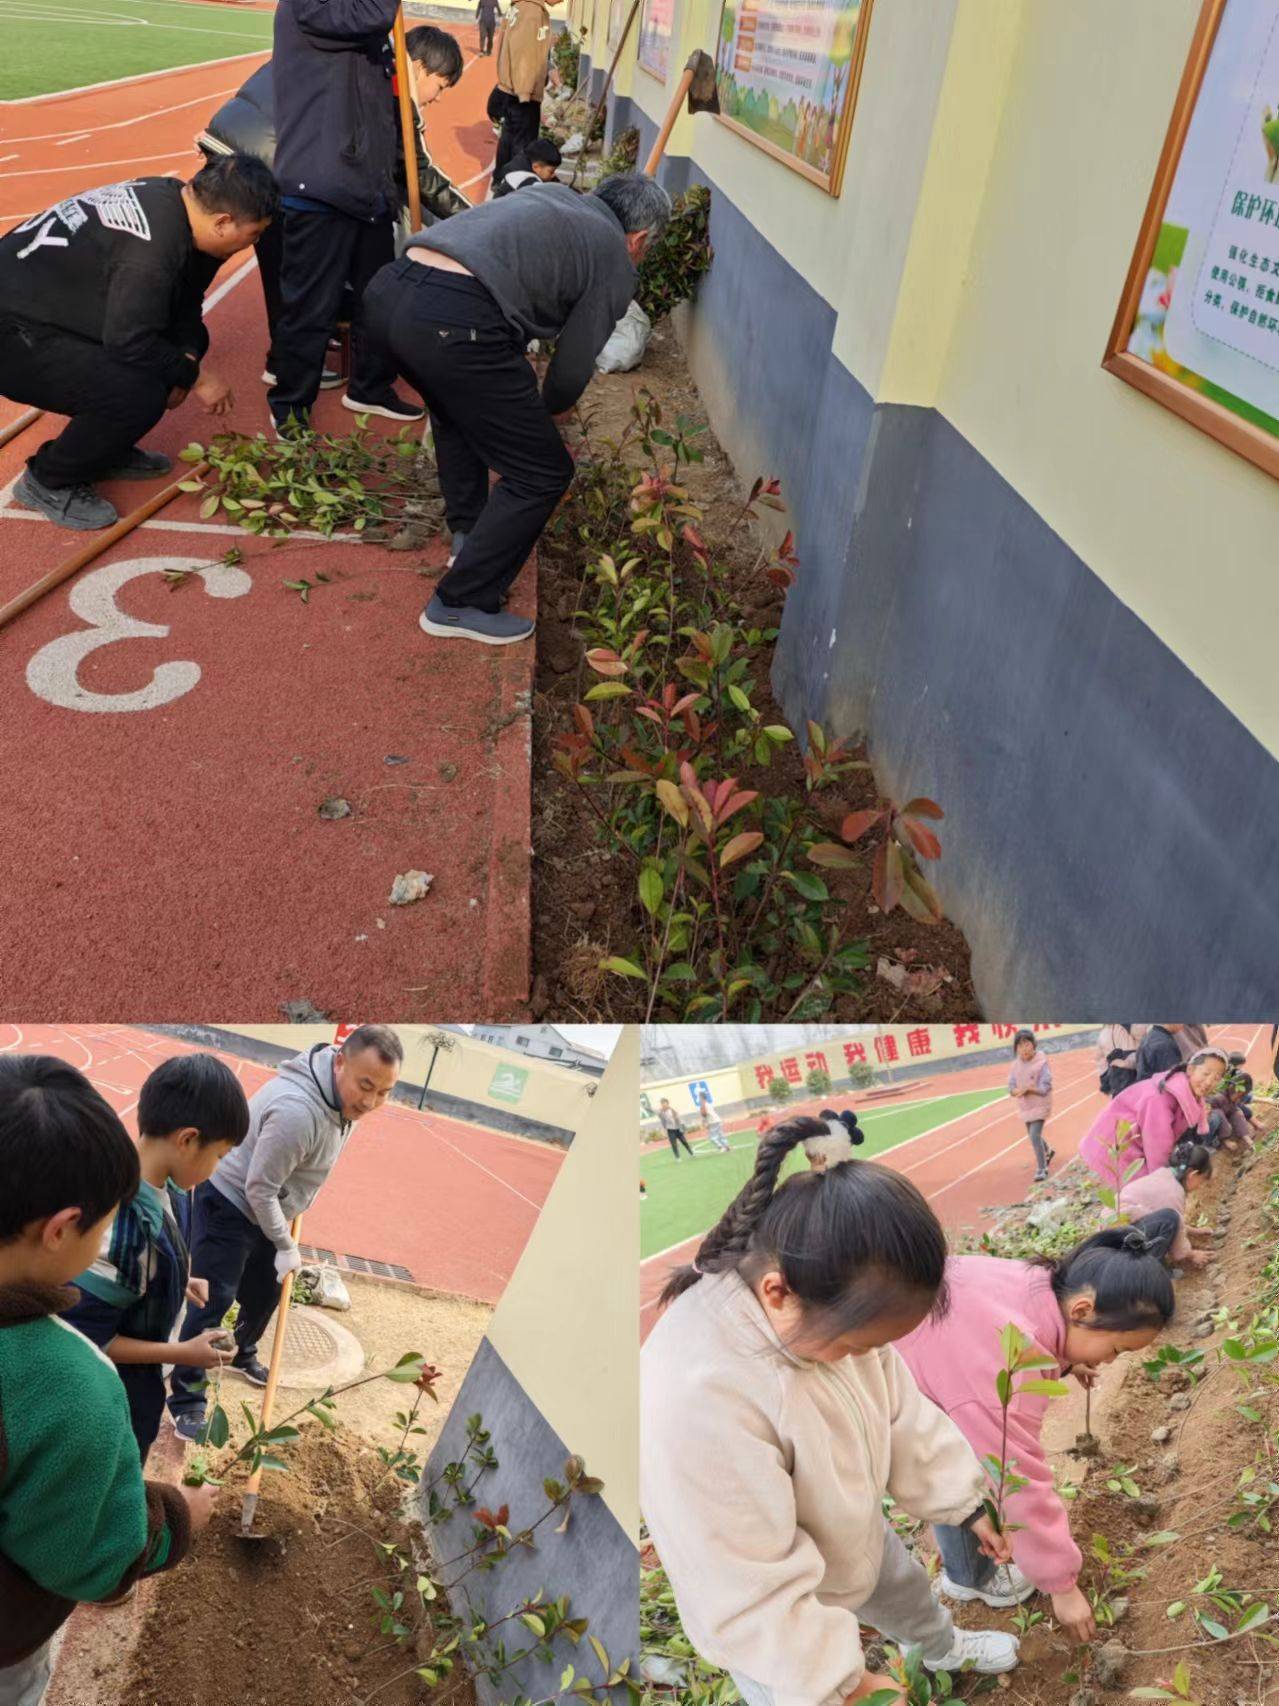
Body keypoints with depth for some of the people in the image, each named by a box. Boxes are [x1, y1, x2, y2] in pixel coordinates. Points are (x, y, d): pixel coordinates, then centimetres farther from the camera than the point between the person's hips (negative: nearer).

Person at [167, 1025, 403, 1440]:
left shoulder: (344, 1094, -10)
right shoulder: (298, 1111, -39)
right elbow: (259, 1189, -29)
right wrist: (285, 1246, -16)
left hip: (263, 1208, 9)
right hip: (228, 1203, -9)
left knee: (266, 1292, 20)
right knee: (214, 1302, -6)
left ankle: (241, 1355, 44)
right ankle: (186, 1400, 7)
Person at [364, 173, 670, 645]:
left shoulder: (553, 195, 29)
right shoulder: (615, 260, 11)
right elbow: (574, 365, 13)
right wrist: (551, 409, 36)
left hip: (386, 291, 8)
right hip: (453, 322, -8)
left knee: (456, 407, 37)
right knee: (542, 474, 6)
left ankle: (468, 532, 43)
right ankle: (462, 604, 10)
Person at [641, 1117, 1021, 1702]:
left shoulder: (833, 1303, -22)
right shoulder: (696, 1404, -46)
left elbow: (903, 1416, -4)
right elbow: (750, 1596, -34)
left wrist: (967, 1505, 4)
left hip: (856, 1535, 7)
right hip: (783, 1627, -7)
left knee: (910, 1595, 32)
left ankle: (946, 1648, 65)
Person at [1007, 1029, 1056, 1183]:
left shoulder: (1041, 1063, -19)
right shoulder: (1017, 1064, -4)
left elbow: (1044, 1088, -20)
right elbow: (1012, 1088, -2)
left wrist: (1027, 1088, -25)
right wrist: (1019, 1091, -22)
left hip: (1040, 1105, -6)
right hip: (1025, 1106, 6)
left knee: (1035, 1136, -14)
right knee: (1033, 1135, 21)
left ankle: (1041, 1169, 2)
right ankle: (1048, 1152, 50)